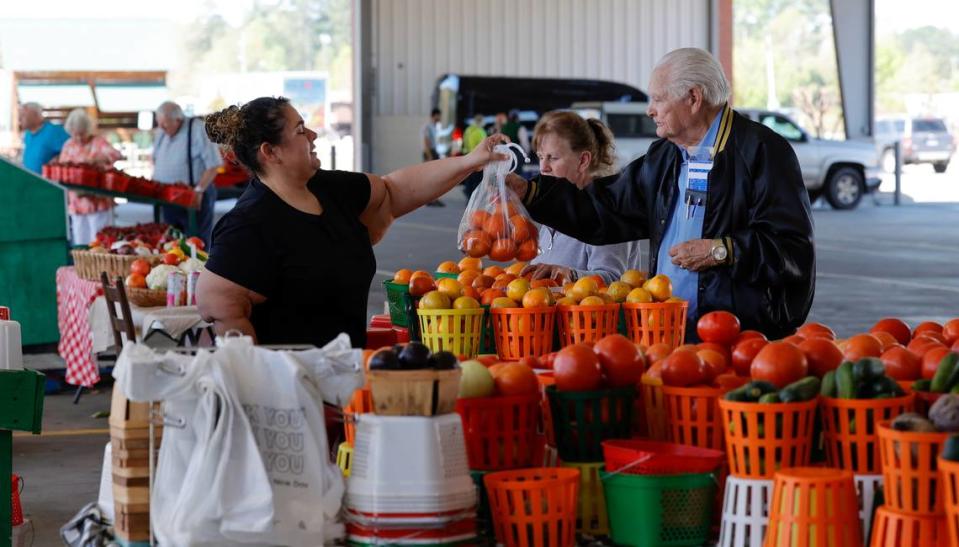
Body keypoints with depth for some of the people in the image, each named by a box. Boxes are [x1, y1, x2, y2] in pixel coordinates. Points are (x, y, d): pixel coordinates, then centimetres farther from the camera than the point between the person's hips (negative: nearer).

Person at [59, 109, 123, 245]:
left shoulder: (98, 142, -4)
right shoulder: (69, 146, 9)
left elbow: (116, 155, -20)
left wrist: (96, 159, -35)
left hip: (98, 202, -4)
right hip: (77, 203, 4)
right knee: (80, 243, 7)